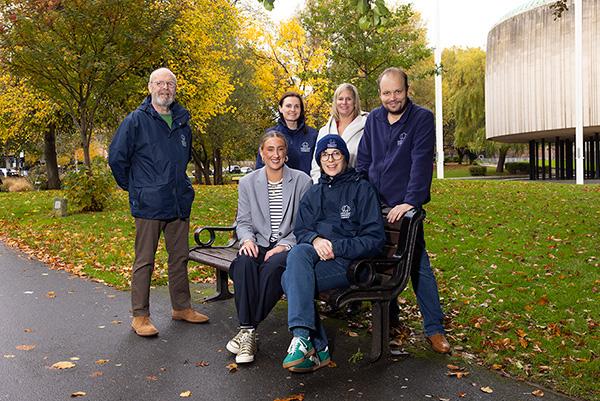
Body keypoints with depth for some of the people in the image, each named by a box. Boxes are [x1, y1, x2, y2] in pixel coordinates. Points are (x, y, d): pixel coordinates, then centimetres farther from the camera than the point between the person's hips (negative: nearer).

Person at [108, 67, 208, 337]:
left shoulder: (182, 122, 12)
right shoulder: (136, 120, -5)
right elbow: (116, 157, -3)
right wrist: (132, 187, 3)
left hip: (179, 202, 6)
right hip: (148, 204, -5)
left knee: (180, 257, 12)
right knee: (144, 261, 1)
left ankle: (181, 307, 25)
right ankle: (140, 316, 10)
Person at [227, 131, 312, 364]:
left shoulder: (302, 181, 2)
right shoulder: (248, 182, 9)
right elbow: (243, 221, 11)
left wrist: (285, 245, -15)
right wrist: (247, 239, -12)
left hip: (289, 246, -2)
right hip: (259, 245, 2)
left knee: (274, 264, -35)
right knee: (244, 262, -33)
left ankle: (247, 329, -24)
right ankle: (247, 329, -29)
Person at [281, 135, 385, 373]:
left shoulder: (361, 189, 5)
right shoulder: (313, 194, 23)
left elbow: (374, 239, -3)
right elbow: (300, 229, 13)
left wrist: (335, 247, -15)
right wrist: (315, 240, -12)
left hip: (351, 261, -5)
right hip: (317, 254, 5)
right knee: (298, 252, -32)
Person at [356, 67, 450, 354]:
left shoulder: (422, 118, -6)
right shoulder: (373, 119, 9)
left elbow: (421, 163, -15)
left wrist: (410, 201, -22)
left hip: (405, 206, -5)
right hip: (374, 205, 5)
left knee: (418, 265, -3)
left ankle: (434, 327, 6)